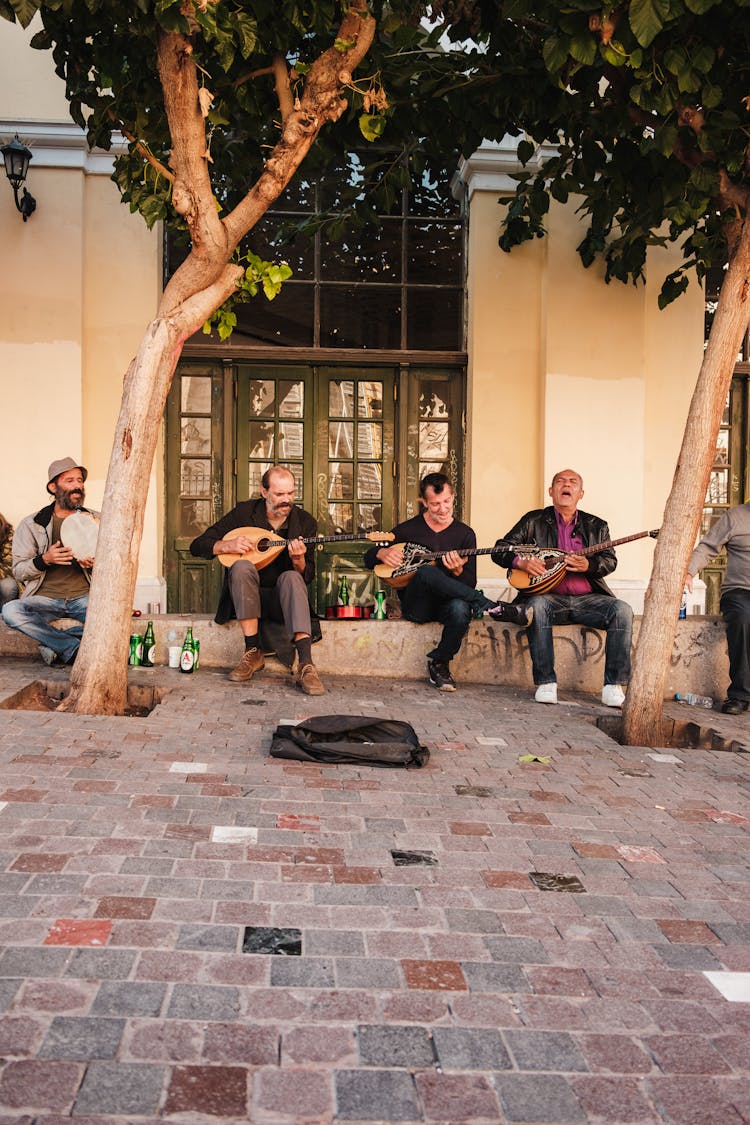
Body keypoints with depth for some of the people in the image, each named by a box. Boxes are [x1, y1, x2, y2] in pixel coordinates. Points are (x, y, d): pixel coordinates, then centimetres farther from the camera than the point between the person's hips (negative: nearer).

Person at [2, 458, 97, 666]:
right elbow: (18, 572, 4)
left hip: (84, 597, 0)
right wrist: (44, 560, -15)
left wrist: (95, 564, -9)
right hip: (45, 598, 0)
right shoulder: (31, 524, 10)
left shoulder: (95, 520, 14)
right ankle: (75, 647, -24)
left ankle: (55, 645, -20)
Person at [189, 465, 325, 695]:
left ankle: (306, 665, -46)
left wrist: (298, 560, -24)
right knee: (242, 566, -32)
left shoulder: (304, 521, 0)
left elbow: (307, 577, -1)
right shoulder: (243, 512, -1)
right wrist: (227, 546, -19)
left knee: (291, 578, -34)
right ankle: (253, 652, -27)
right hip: (245, 597, 0)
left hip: (281, 599, 0)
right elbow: (197, 546, 0)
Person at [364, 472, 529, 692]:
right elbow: (369, 559, 15)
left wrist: (457, 571, -18)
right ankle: (494, 609, -30)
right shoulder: (407, 530, 9)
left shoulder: (464, 534, 9)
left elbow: (470, 584, 5)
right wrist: (383, 554, -8)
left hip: (446, 603, 1)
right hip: (415, 605, 0)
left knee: (461, 609, -38)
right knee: (426, 572, -35)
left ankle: (439, 662, -13)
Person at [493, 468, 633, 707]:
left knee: (622, 610, -25)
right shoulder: (534, 520, 12)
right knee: (537, 606, -36)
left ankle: (613, 686, -25)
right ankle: (546, 684, -31)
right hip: (549, 596, -2)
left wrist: (588, 565, -17)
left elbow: (610, 560, 5)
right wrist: (521, 561, -13)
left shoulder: (596, 526, 17)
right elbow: (499, 550, 8)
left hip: (587, 598, 2)